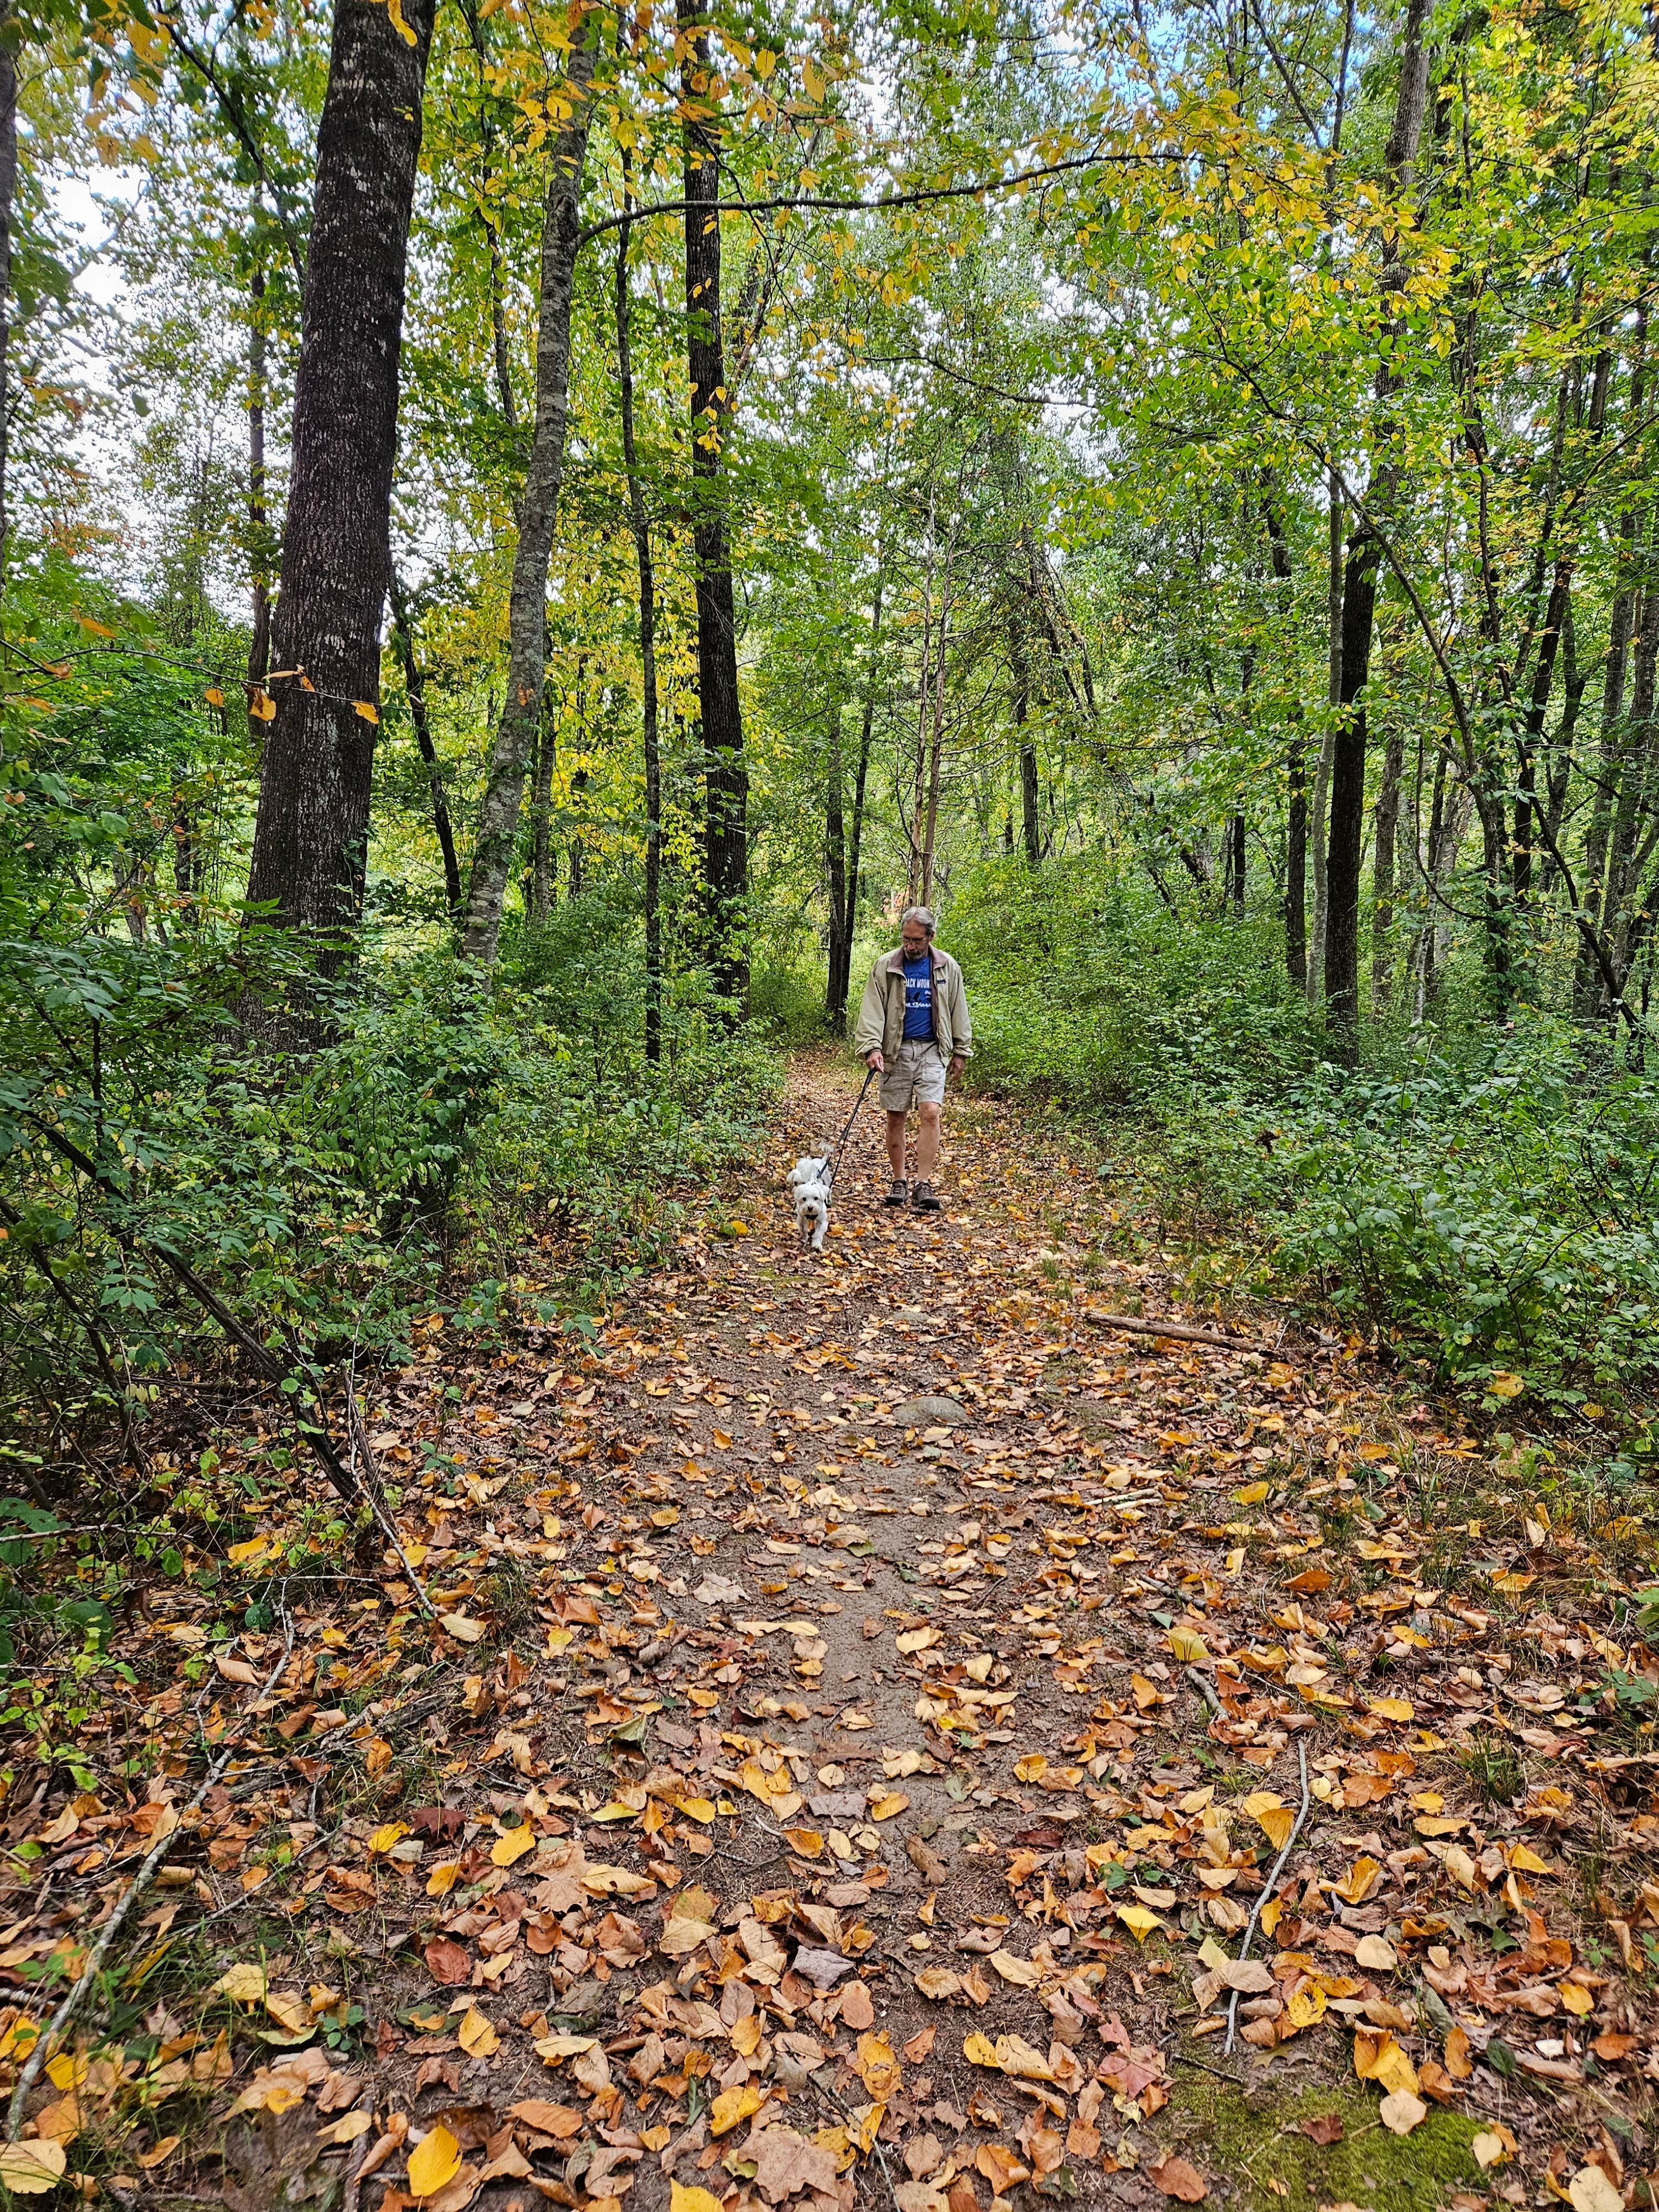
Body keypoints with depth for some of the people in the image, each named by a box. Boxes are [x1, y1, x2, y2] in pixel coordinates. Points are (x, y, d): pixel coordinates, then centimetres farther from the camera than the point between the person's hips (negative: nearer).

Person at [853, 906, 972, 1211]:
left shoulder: (947, 967, 4)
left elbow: (958, 1011, 13)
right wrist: (872, 1046, -17)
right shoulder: (886, 966, -1)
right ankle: (899, 1183, 15)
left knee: (930, 1113, -13)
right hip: (896, 1050, 0)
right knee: (895, 1117, 4)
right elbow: (872, 1009, -4)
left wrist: (960, 1050, 13)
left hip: (932, 1050, 0)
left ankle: (924, 1185, -10)